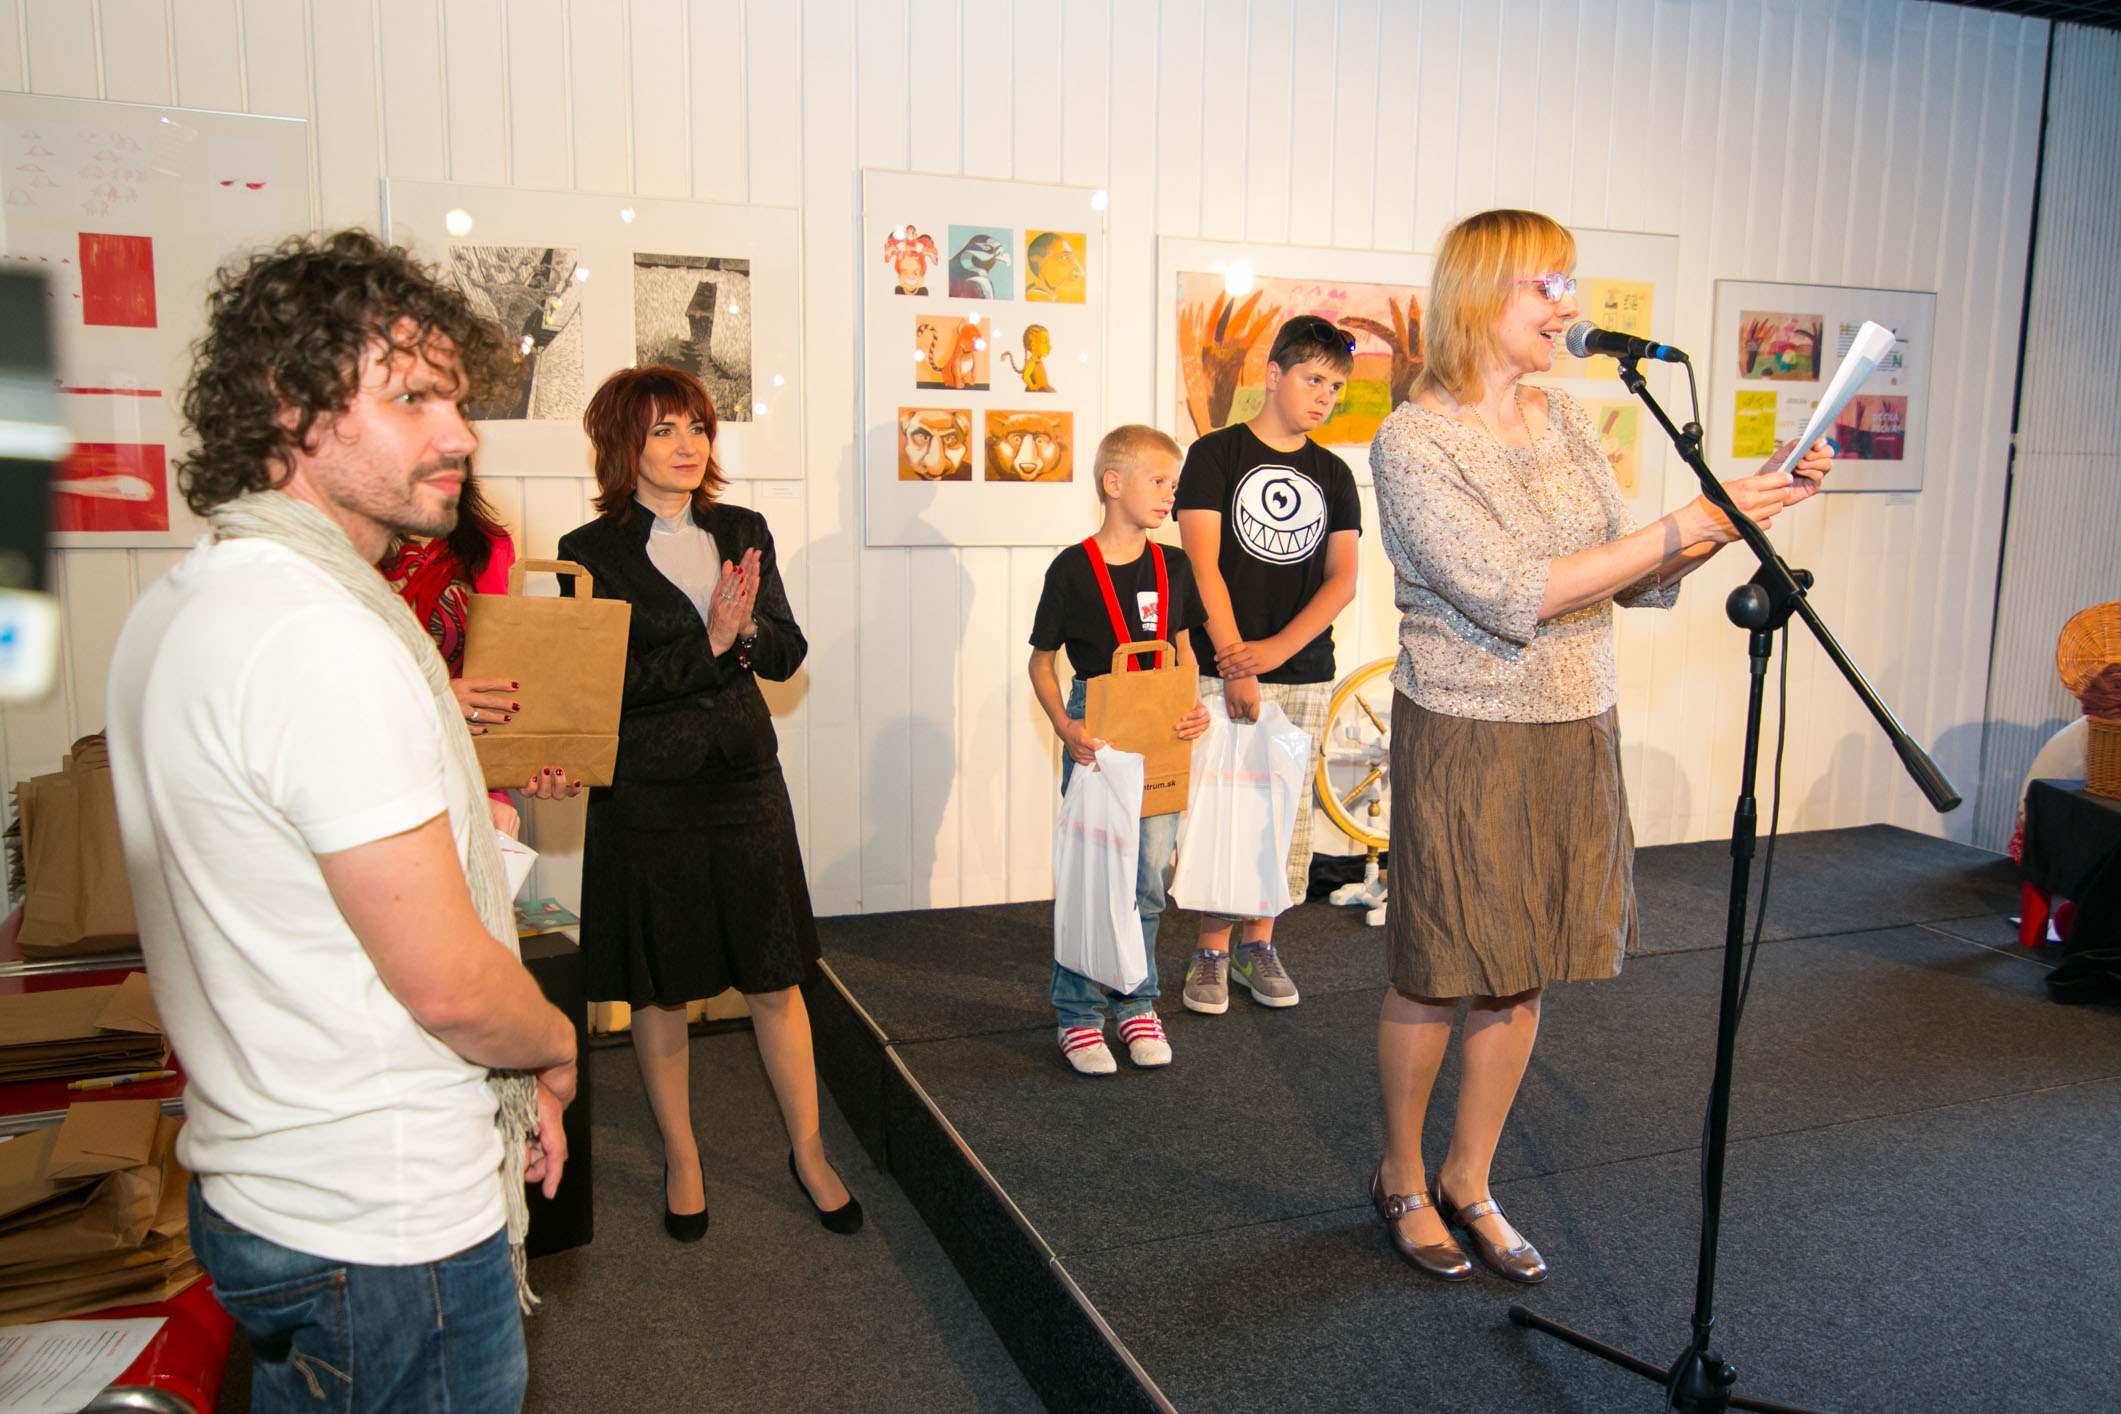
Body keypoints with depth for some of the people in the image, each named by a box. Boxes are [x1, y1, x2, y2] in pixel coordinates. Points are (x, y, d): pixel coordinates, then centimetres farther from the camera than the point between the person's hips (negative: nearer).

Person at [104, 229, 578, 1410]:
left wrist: (509, 1079, 11)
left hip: (256, 1181, 10)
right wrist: (557, 1047, -3)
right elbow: (447, 980, -25)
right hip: (384, 1230, -9)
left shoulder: (181, 606, 7)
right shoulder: (324, 635, -26)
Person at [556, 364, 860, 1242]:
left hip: (745, 782, 3)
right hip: (645, 796, -2)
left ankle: (809, 1154, 24)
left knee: (776, 980, 8)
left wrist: (748, 628, -17)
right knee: (659, 992, 11)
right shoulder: (591, 551, -5)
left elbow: (788, 655, 4)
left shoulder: (744, 533, 7)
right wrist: (708, 644, -21)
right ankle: (681, 1160, 30)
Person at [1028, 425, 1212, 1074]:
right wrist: (1063, 726, -14)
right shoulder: (1072, 568, -7)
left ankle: (1137, 1003, 24)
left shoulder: (1173, 568, 7)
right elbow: (1041, 660, 0)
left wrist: (1192, 707, -1)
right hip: (1096, 731, -4)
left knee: (1149, 875, 9)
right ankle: (1078, 1013, 13)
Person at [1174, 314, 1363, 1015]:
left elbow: (1343, 578, 4)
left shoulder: (1333, 474, 12)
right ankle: (1212, 950, 9)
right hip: (1222, 669, -4)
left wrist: (1274, 649, -11)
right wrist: (1236, 664, -15)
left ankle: (1258, 943, 20)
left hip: (1305, 673, 4)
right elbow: (1204, 565, -7)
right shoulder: (1217, 453, 1)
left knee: (1285, 813, 6)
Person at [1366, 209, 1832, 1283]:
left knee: (1522, 979, 14)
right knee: (1438, 977, 7)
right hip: (1464, 742, -6)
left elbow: (1638, 581, 9)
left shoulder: (1565, 420, 8)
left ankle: (1468, 1181, 32)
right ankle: (1402, 1178, 30)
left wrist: (1749, 509, -5)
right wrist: (1684, 526, -21)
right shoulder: (1411, 441, -13)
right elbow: (1509, 596, -22)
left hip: (1574, 738, 6)